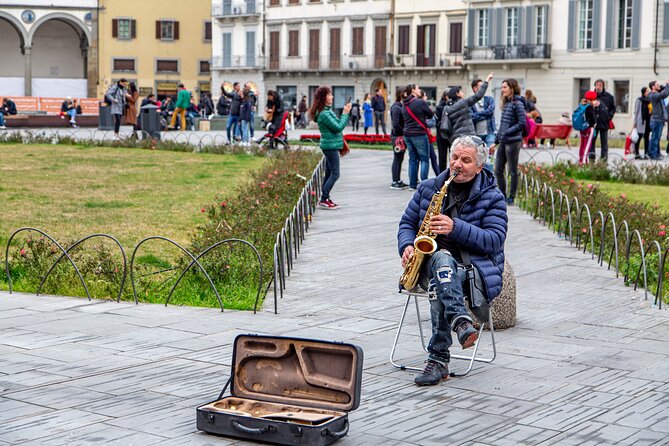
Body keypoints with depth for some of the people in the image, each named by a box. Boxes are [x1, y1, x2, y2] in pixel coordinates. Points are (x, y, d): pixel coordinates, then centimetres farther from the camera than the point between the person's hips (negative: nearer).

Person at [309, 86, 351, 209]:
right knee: (334, 174, -8)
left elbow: (336, 125, 18)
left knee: (329, 174, 14)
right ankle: (324, 200, -6)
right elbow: (338, 127, -19)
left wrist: (345, 113, 8)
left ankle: (325, 199, 20)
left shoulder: (327, 111, 11)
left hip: (331, 146, 10)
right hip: (330, 146, -10)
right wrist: (345, 113, -11)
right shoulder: (324, 114, -20)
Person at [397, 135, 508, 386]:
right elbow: (407, 223, 19)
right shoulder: (428, 188, 15)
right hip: (430, 261, 2)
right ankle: (461, 321, -56)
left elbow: (494, 240, -9)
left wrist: (456, 228, -21)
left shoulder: (492, 197, 3)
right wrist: (407, 246, -4)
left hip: (474, 267, -2)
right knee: (442, 259, -38)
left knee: (438, 284, -38)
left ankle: (438, 360, -40)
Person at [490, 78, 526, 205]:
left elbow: (522, 123, -15)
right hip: (503, 142, 8)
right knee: (498, 170, 9)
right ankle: (503, 195, 19)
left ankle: (511, 197, 10)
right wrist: (495, 142, 19)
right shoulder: (506, 103, 15)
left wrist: (507, 133, -17)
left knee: (513, 171, 2)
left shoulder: (517, 103, -10)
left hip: (513, 142, -8)